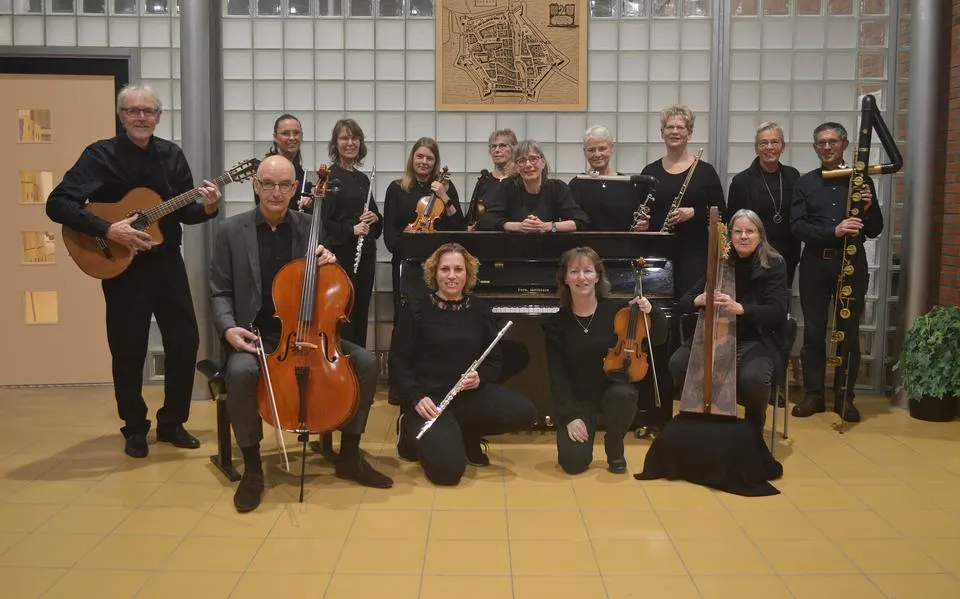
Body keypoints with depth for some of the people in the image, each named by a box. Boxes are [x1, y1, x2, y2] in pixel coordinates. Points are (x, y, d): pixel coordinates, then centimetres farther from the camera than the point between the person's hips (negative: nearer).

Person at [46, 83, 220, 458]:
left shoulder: (172, 155, 4)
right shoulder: (100, 155, -8)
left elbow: (184, 212, 7)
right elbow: (57, 204, -15)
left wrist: (207, 208, -15)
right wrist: (107, 230, -26)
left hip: (167, 262, 4)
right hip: (121, 265, -4)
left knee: (185, 342, 5)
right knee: (128, 351, 3)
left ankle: (172, 422, 23)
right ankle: (135, 429, 22)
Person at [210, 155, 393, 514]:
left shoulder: (310, 227, 4)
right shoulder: (231, 231, -1)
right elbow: (220, 293, 2)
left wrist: (329, 263, -11)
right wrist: (229, 328, -17)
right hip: (256, 336, -3)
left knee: (366, 361, -17)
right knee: (241, 372, -36)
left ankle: (349, 456, 0)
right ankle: (252, 467, -14)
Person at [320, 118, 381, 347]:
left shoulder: (363, 179, 15)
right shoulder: (329, 177, -5)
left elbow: (375, 218, 22)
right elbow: (320, 221, -11)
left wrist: (374, 218, 1)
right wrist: (350, 229, -19)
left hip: (365, 255, 7)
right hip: (341, 255, -7)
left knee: (361, 314, 10)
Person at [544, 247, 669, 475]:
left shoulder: (616, 310, -5)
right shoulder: (557, 324, -5)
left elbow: (658, 339, -1)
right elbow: (557, 375, -7)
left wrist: (652, 312, -19)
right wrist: (570, 415, -15)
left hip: (615, 388, 0)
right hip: (578, 400, 0)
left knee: (623, 396, -38)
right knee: (573, 462, -18)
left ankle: (614, 447, -6)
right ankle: (588, 428, 20)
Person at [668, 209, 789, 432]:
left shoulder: (774, 264, -3)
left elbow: (777, 313, -15)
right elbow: (683, 302, 4)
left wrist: (739, 308, -31)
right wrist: (698, 300, -22)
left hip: (756, 342, -3)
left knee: (752, 379, -34)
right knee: (678, 363, -23)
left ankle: (754, 428, 0)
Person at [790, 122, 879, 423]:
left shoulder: (861, 180, 5)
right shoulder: (805, 182, 5)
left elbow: (874, 231, 5)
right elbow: (797, 226, -6)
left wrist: (868, 207, -16)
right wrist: (833, 231, -21)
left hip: (851, 265, 0)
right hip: (815, 265, 0)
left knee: (849, 333, 5)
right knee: (813, 332, 5)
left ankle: (845, 396, 15)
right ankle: (813, 394, 15)